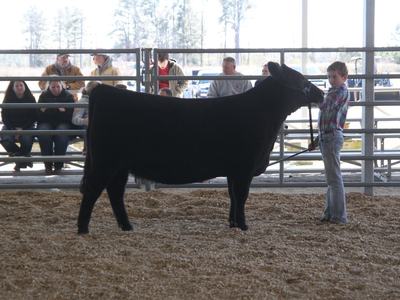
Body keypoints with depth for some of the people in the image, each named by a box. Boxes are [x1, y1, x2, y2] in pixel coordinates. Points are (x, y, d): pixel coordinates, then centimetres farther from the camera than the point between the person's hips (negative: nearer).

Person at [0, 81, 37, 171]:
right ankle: (25, 157, -4)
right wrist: (14, 129, -15)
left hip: (27, 127, -1)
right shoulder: (8, 100, 0)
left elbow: (34, 117, -2)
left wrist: (22, 128, -15)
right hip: (11, 127, 1)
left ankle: (20, 161, -3)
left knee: (26, 140, -34)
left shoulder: (31, 99, -2)